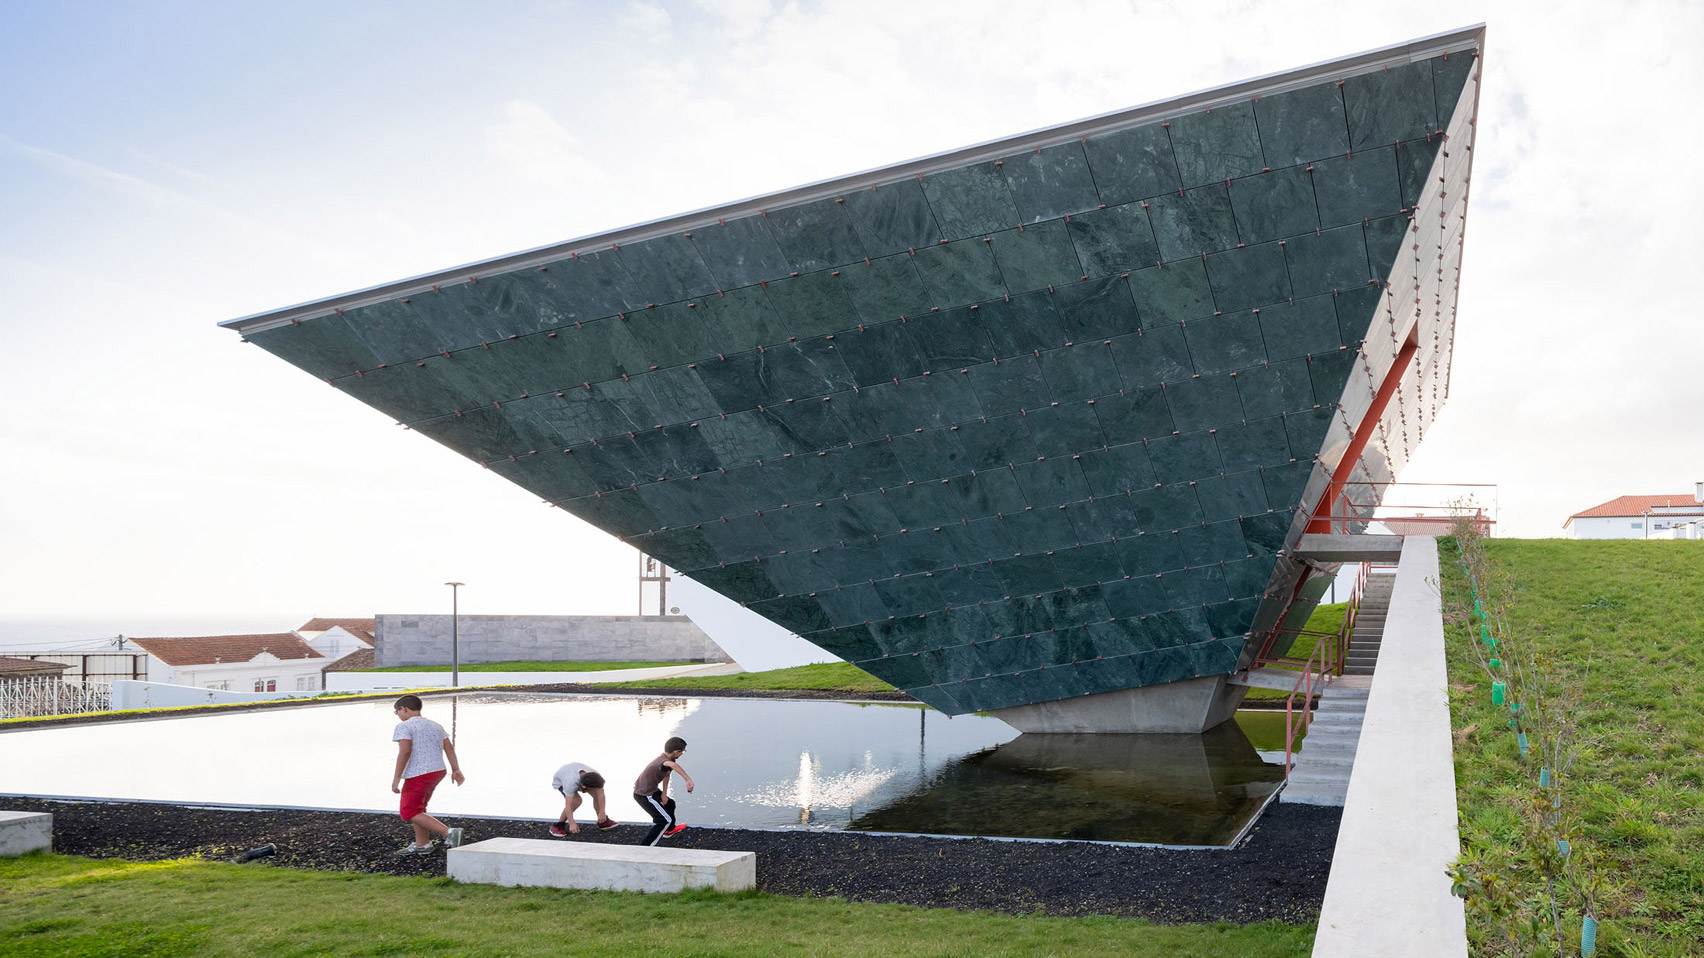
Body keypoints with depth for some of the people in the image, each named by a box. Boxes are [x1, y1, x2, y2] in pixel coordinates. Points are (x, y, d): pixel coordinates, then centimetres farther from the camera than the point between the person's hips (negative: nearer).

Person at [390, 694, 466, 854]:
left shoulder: (404, 727, -7)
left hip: (418, 775, -9)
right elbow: (449, 747, 8)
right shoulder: (435, 725, 15)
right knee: (416, 808, 22)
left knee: (410, 813, -4)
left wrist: (396, 779, -17)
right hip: (438, 771, 9)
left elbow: (405, 752, -19)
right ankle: (421, 844, 25)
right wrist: (456, 770, 6)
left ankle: (449, 832, -18)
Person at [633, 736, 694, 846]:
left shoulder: (665, 758, -3)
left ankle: (669, 830, 56)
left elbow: (666, 775, 10)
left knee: (670, 804, 29)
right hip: (645, 795, -10)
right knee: (665, 819, -9)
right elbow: (673, 765, -57)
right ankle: (644, 847, -9)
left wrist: (664, 794, 4)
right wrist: (688, 780, -60)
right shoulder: (663, 761, -33)